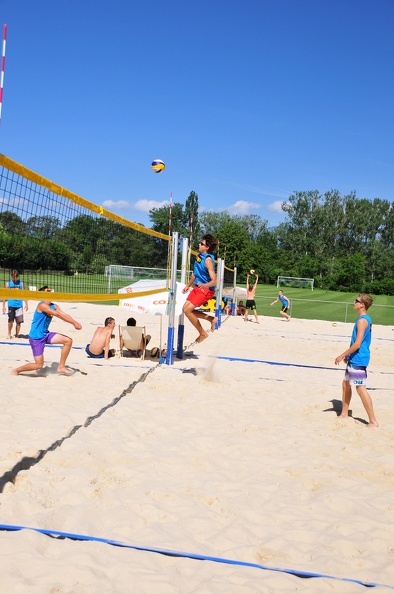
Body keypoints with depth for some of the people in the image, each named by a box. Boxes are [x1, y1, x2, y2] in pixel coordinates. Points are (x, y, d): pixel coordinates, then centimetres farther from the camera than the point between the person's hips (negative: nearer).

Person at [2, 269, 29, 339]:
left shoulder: (21, 283, 4)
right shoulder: (8, 283, 3)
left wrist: (26, 304, 3)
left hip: (19, 305, 1)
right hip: (11, 305, -1)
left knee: (19, 321, 1)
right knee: (11, 320, -10)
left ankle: (16, 335, 14)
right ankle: (9, 333, 13)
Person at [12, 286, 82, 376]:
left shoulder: (54, 306, 6)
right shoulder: (42, 305, -20)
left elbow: (64, 314, -4)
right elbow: (58, 315, -27)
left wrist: (75, 322, -21)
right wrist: (74, 323, -28)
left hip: (45, 334, 8)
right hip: (36, 338, -8)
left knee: (68, 341, -4)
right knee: (39, 365, -6)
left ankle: (61, 367, 6)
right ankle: (16, 370, 18)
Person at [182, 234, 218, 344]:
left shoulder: (208, 260, -23)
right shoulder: (199, 256, 3)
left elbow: (214, 281, -28)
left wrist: (204, 285, -45)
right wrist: (188, 285, 24)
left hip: (206, 290, -9)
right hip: (197, 287, 9)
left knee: (187, 310, -12)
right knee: (186, 309, 9)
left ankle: (203, 334, 4)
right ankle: (211, 319, 20)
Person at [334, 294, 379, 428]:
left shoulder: (362, 321, -19)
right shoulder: (366, 319, 12)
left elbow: (357, 344, -23)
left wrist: (342, 355, -16)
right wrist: (347, 355, 22)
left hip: (358, 360, -10)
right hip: (354, 359, 10)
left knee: (360, 388, -7)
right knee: (346, 384, 17)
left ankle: (373, 421, -3)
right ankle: (344, 414, 28)